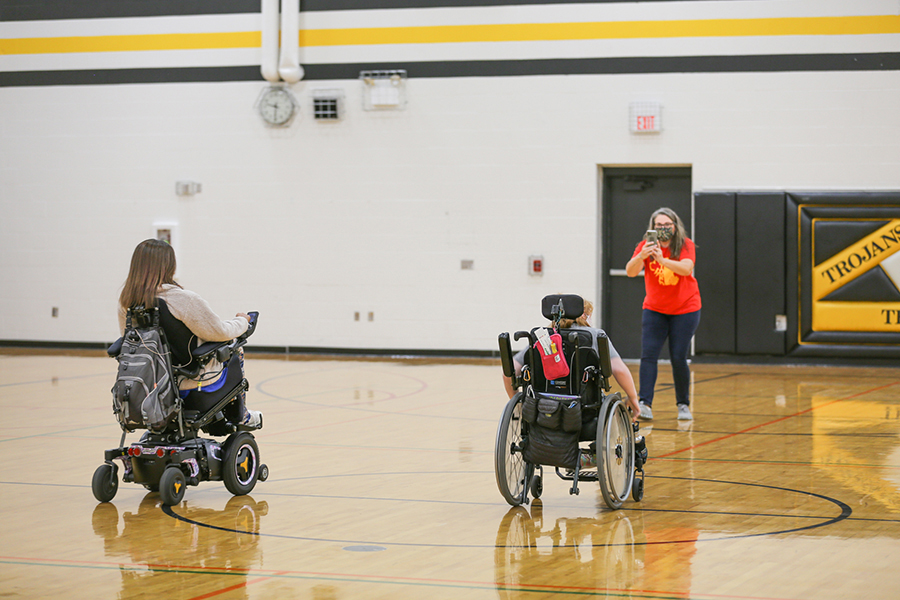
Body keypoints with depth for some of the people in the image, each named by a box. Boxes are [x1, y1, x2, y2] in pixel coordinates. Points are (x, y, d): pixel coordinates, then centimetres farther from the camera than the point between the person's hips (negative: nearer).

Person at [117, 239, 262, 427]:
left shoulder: (125, 301, -8)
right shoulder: (183, 300, -28)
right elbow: (220, 332, -19)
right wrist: (242, 321, 4)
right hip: (195, 381, -6)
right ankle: (240, 416, 40)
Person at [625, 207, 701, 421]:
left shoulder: (686, 245, -10)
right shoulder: (646, 245, -6)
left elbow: (686, 268, -28)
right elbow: (630, 272, -18)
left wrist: (662, 259, -44)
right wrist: (641, 256, -38)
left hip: (685, 310, -2)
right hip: (654, 310, 2)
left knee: (678, 358, -3)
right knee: (648, 355, -11)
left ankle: (683, 405, 13)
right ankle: (645, 405, -16)